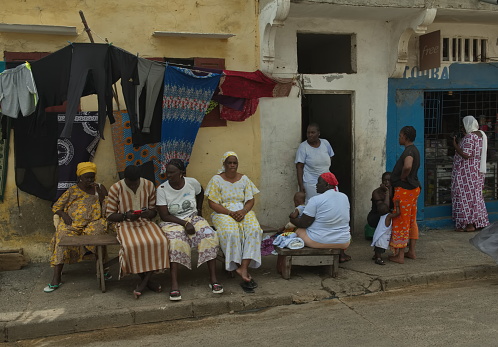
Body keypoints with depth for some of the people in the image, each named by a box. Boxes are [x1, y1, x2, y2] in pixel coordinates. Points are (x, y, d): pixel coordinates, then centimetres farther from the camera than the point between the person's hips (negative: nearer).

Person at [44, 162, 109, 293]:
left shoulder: (99, 188, 14)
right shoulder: (72, 190, 11)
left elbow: (106, 208, 8)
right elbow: (56, 207, 13)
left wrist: (100, 193, -4)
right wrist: (64, 214, -6)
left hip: (92, 223, 0)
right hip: (72, 223, 0)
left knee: (101, 226, -32)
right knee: (63, 235, -28)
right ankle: (56, 278, -25)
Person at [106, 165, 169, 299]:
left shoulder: (149, 186, 3)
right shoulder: (115, 189, -3)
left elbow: (154, 211, 9)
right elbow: (110, 215, 0)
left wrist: (148, 213, -15)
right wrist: (125, 215, -18)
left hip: (146, 222, 2)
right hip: (126, 224, -2)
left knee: (160, 242, -29)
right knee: (132, 245, -36)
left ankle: (143, 282, -15)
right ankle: (146, 280, -11)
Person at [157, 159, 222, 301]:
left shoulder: (192, 182, -2)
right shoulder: (162, 189, -9)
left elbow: (200, 193, 24)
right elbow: (164, 215, -11)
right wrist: (185, 223, -20)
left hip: (193, 217, 3)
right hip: (172, 222, -3)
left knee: (210, 236, -26)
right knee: (175, 241, -36)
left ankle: (213, 279, -23)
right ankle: (174, 285, -38)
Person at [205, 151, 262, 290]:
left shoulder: (244, 179, 12)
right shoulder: (216, 180, 1)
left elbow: (250, 200, 8)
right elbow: (212, 203, -6)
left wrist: (243, 211, -14)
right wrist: (230, 213, -18)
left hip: (243, 212, 3)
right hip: (223, 213, -3)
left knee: (254, 229, -29)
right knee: (230, 232, -36)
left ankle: (244, 267, -31)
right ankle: (241, 270, -24)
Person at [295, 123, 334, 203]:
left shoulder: (325, 143, 3)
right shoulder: (303, 147, -9)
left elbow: (330, 157, 20)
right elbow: (299, 167, -11)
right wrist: (301, 185, -17)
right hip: (311, 183, -5)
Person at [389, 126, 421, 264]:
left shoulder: (409, 151, -20)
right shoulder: (414, 150, 13)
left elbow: (407, 166, -40)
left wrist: (402, 177, -21)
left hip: (404, 189, -10)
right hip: (413, 189, 10)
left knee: (400, 222, -2)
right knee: (411, 221, 16)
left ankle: (400, 256, 4)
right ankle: (411, 252, 25)